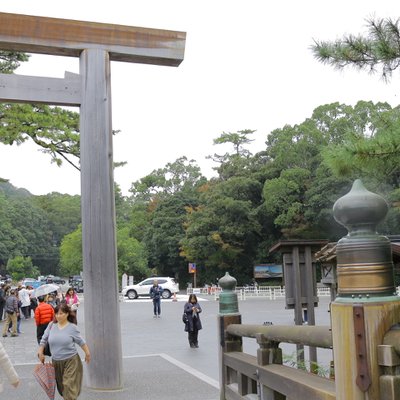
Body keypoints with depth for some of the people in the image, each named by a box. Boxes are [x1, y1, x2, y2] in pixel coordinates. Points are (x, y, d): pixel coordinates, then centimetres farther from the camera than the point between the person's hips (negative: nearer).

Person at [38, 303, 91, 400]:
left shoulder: (72, 327, -8)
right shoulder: (51, 326, -2)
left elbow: (81, 342, 0)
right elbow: (43, 340, 9)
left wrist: (87, 353, 3)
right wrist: (40, 353, 9)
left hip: (71, 361, -4)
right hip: (56, 362, 4)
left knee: (69, 385, -9)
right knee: (61, 386, 16)